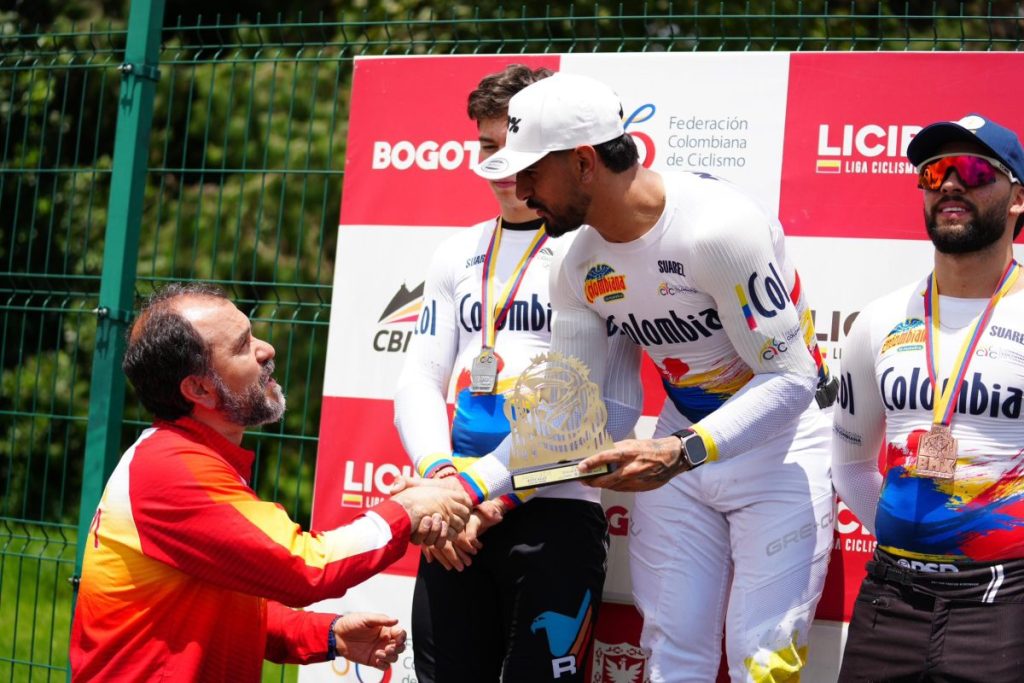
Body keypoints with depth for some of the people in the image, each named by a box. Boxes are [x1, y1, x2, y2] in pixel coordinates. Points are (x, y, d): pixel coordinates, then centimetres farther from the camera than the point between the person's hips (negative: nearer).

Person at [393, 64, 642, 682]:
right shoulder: (459, 255, 14)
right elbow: (421, 380, 10)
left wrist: (500, 492, -15)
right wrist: (442, 474, -9)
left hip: (557, 512, -5)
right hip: (457, 515, 5)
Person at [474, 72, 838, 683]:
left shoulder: (715, 226, -28)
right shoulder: (580, 269, -4)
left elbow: (791, 378, -24)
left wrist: (681, 452, -34)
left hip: (782, 435, -6)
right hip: (682, 439, 7)